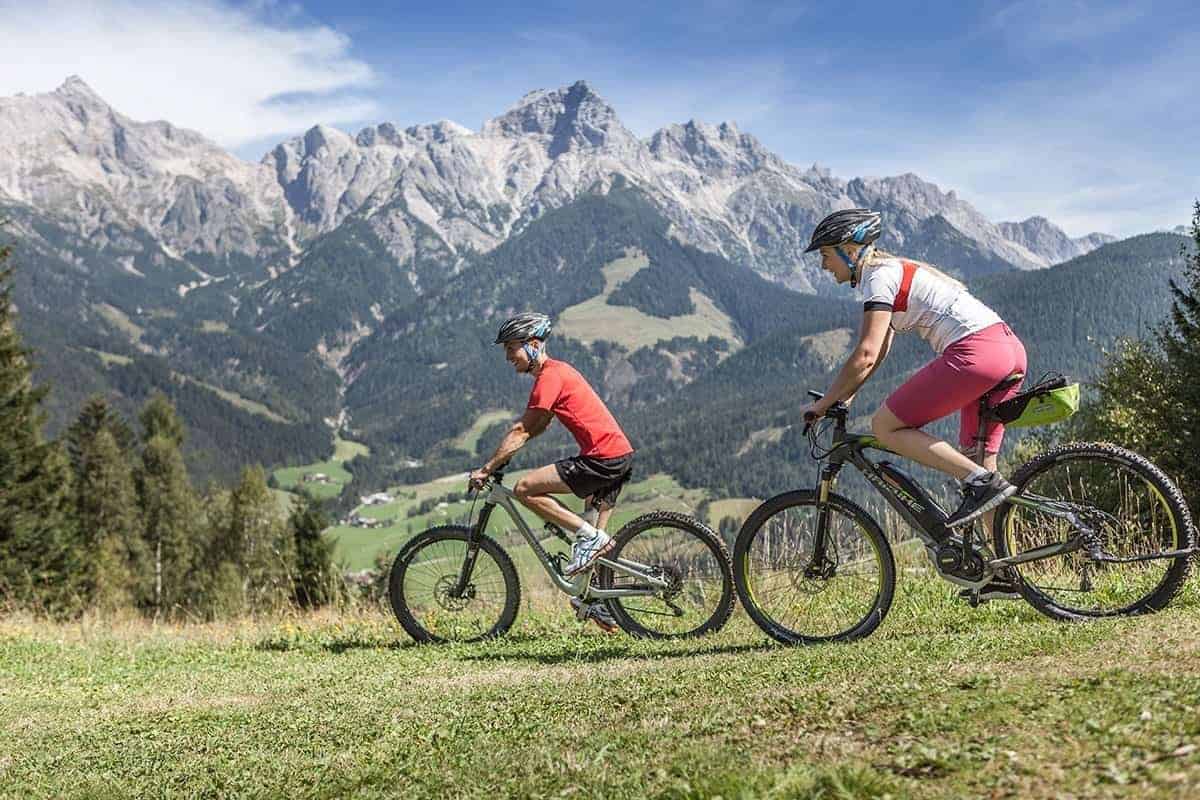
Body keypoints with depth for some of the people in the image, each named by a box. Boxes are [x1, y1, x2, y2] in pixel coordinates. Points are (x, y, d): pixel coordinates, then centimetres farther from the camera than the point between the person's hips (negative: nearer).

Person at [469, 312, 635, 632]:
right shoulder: (557, 370, 20)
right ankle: (600, 606, 24)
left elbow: (521, 431, -13)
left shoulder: (550, 376, -12)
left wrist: (487, 468, -9)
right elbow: (539, 425, 27)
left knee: (525, 489, -12)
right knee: (596, 541, 17)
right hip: (620, 453, 10)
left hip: (603, 457, -10)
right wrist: (501, 455, 21)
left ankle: (589, 536, -9)